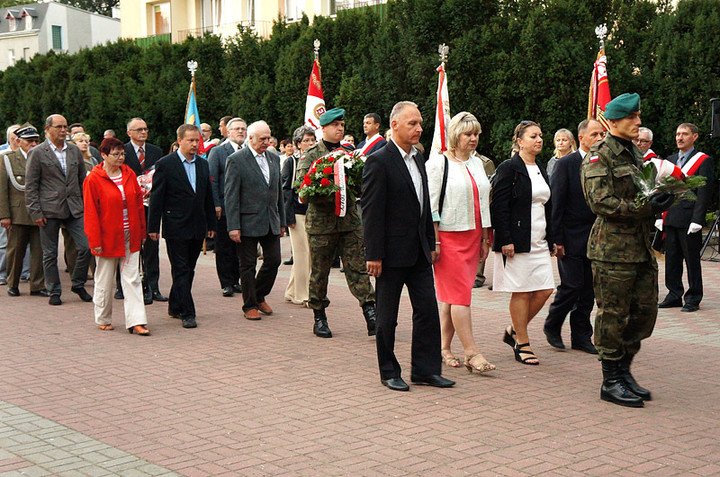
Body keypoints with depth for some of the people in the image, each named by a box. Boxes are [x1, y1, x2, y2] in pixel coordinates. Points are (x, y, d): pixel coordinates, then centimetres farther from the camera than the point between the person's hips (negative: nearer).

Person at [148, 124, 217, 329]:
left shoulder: (203, 164, 11)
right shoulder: (165, 164, -6)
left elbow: (208, 196, 16)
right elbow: (156, 197, -6)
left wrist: (211, 224, 14)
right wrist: (153, 227, -9)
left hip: (197, 228, 6)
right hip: (176, 228, -6)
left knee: (188, 270, 11)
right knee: (181, 271, -4)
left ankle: (175, 307, 23)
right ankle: (187, 313, -3)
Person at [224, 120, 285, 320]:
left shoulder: (274, 159, 11)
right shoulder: (236, 160, -7)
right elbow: (231, 196, -10)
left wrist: (281, 221, 16)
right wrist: (233, 226, -15)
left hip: (271, 222, 5)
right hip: (248, 222, -5)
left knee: (273, 261, 4)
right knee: (248, 265, 3)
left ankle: (259, 296, 26)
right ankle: (250, 305, 16)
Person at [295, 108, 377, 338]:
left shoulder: (350, 152, 13)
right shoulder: (310, 154, 2)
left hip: (350, 219, 2)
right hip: (321, 221, -2)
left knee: (357, 267, -3)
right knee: (319, 271, 6)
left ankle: (370, 313, -6)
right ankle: (319, 317, 17)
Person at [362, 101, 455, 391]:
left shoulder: (418, 158, 12)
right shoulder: (379, 161, -12)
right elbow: (371, 212, -14)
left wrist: (431, 244, 16)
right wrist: (374, 255, -17)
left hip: (419, 252, 7)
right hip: (392, 253, -7)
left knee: (428, 310, 6)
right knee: (387, 316, 5)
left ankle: (425, 369, 16)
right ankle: (389, 372, 17)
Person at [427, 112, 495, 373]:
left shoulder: (477, 163, 15)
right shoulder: (438, 163, -6)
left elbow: (484, 203, 19)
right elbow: (430, 205, -9)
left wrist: (485, 239, 16)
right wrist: (434, 242, -13)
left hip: (472, 236, 6)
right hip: (448, 236, -6)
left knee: (452, 295, 9)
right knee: (460, 294, -8)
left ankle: (444, 348, 16)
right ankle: (472, 353, -8)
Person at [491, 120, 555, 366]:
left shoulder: (541, 170, 16)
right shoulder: (509, 168, -7)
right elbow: (499, 206, -12)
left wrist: (551, 240, 16)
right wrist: (505, 241, -17)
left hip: (539, 241, 8)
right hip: (517, 241, -7)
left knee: (544, 290, 2)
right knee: (521, 292, -2)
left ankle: (514, 331, 20)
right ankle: (522, 345, 8)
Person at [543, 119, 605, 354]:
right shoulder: (566, 164, -6)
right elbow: (556, 204, -9)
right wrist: (557, 240, -12)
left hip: (595, 238, 5)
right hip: (571, 237, -5)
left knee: (589, 290, 7)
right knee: (572, 286, -6)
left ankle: (581, 336, 17)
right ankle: (552, 326, 16)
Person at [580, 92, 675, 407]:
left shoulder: (635, 154, 19)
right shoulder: (599, 157, -8)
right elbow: (601, 202, -18)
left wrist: (661, 200, 5)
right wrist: (645, 208, -21)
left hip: (641, 247, 8)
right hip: (613, 248, -8)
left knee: (645, 311, 10)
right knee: (613, 315, -2)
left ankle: (623, 369, 24)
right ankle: (611, 381, 8)